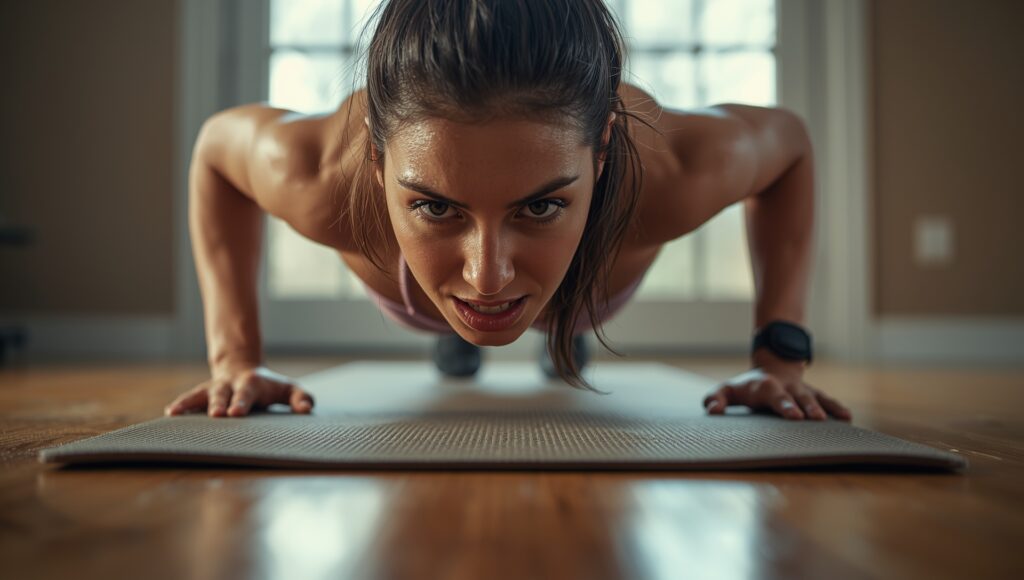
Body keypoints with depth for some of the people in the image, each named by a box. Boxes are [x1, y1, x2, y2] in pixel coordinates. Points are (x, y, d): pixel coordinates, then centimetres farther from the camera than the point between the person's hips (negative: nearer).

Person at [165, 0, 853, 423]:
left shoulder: (665, 172, -47)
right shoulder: (325, 178, -47)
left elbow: (789, 139, -22)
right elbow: (217, 140, -22)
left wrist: (780, 356, -26)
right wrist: (236, 355, -26)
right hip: (418, 291, 0)